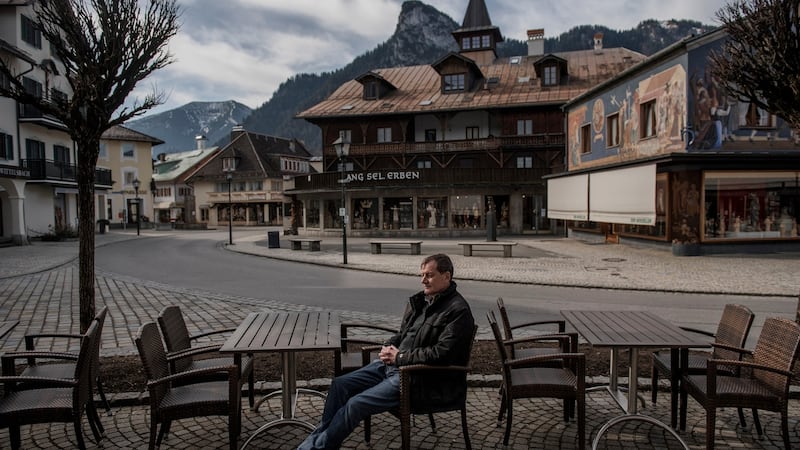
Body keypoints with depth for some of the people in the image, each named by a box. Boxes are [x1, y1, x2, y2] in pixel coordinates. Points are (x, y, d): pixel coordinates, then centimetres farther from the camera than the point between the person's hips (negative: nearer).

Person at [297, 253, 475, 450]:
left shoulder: (458, 310, -14)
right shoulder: (420, 300, 12)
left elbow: (442, 353, -21)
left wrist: (400, 357, -15)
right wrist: (388, 346, 0)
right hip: (393, 364, 9)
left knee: (356, 403, -17)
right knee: (340, 384, -1)